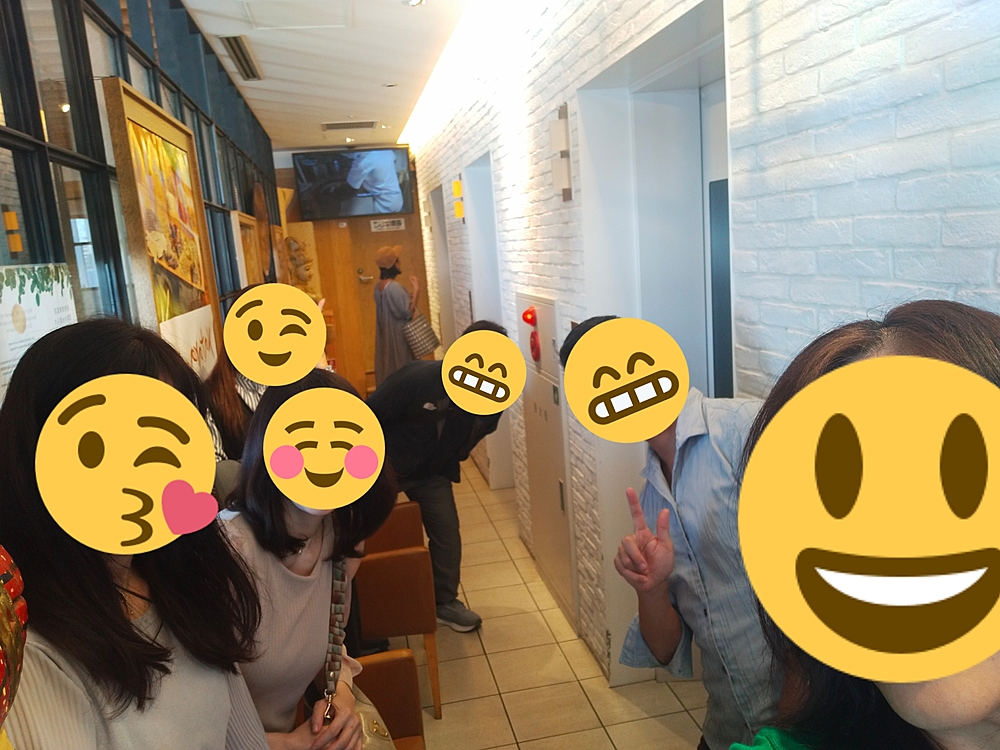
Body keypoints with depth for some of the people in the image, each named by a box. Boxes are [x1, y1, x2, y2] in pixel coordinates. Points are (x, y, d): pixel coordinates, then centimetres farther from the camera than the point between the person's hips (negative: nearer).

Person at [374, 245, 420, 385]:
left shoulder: (379, 286, 7)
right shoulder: (394, 287, -22)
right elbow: (408, 312, -21)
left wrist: (408, 298, 13)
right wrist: (416, 290, -18)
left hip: (386, 337, 9)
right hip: (398, 336, -9)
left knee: (390, 368, 15)